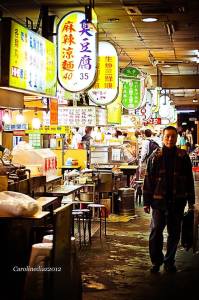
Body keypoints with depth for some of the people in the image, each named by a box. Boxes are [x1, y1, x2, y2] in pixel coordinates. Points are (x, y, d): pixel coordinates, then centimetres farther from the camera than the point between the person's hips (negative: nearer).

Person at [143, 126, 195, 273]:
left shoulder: (183, 156, 3)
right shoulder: (155, 157, 1)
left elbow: (189, 180, 7)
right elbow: (148, 180, 2)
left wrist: (191, 200, 4)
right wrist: (147, 202, -1)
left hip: (177, 201, 1)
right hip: (159, 201, -1)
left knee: (174, 233, 8)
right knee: (156, 232, -2)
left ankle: (169, 261, 22)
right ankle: (156, 261, 13)